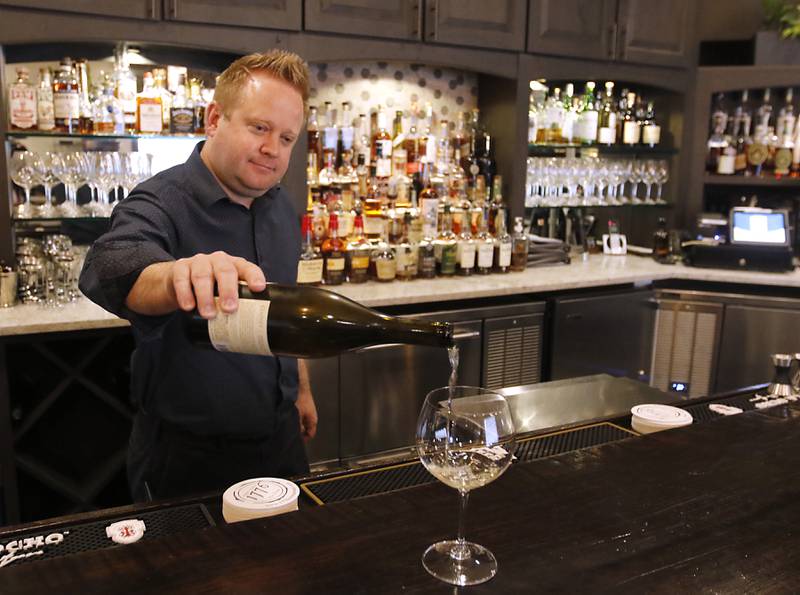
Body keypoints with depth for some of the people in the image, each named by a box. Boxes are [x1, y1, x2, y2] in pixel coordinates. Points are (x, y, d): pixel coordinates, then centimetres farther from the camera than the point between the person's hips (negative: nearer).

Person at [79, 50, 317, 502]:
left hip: (280, 438, 6)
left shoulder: (281, 206, 2)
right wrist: (176, 276, -64)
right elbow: (110, 267, -43)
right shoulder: (161, 204, -20)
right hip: (189, 456, -6)